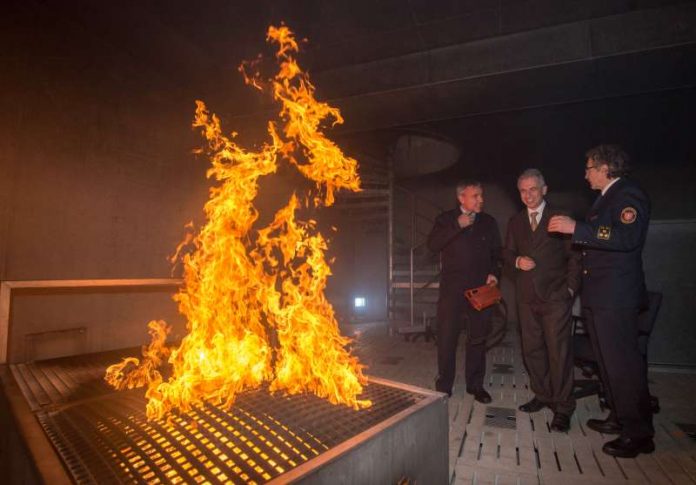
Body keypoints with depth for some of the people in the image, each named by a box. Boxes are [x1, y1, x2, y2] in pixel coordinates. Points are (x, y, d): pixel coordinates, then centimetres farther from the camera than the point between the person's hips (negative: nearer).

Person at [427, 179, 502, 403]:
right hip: (452, 287, -2)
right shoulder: (446, 219, 4)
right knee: (446, 336, 1)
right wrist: (457, 226, -17)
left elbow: (496, 253, 14)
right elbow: (432, 244, -11)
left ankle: (475, 384, 25)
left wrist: (494, 273, -3)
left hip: (481, 288, 3)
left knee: (478, 338, 10)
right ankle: (444, 385, 16)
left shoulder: (489, 222, 11)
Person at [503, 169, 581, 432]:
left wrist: (571, 287, -6)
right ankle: (542, 396, 27)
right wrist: (517, 261, -6)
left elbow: (574, 255, 0)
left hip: (555, 295, -4)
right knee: (532, 349, 11)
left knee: (559, 351, -4)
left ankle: (563, 407, 9)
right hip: (527, 296, 5)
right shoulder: (515, 222, 13)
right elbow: (507, 252, 16)